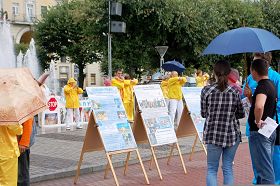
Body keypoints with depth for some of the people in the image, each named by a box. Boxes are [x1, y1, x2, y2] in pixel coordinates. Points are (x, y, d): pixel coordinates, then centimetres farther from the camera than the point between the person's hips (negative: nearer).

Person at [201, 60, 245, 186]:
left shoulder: (207, 90, -6)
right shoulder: (234, 92, -4)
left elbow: (203, 114, 1)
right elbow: (241, 114, 6)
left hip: (213, 134, -1)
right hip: (232, 134, 1)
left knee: (211, 169, 7)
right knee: (228, 168, 11)